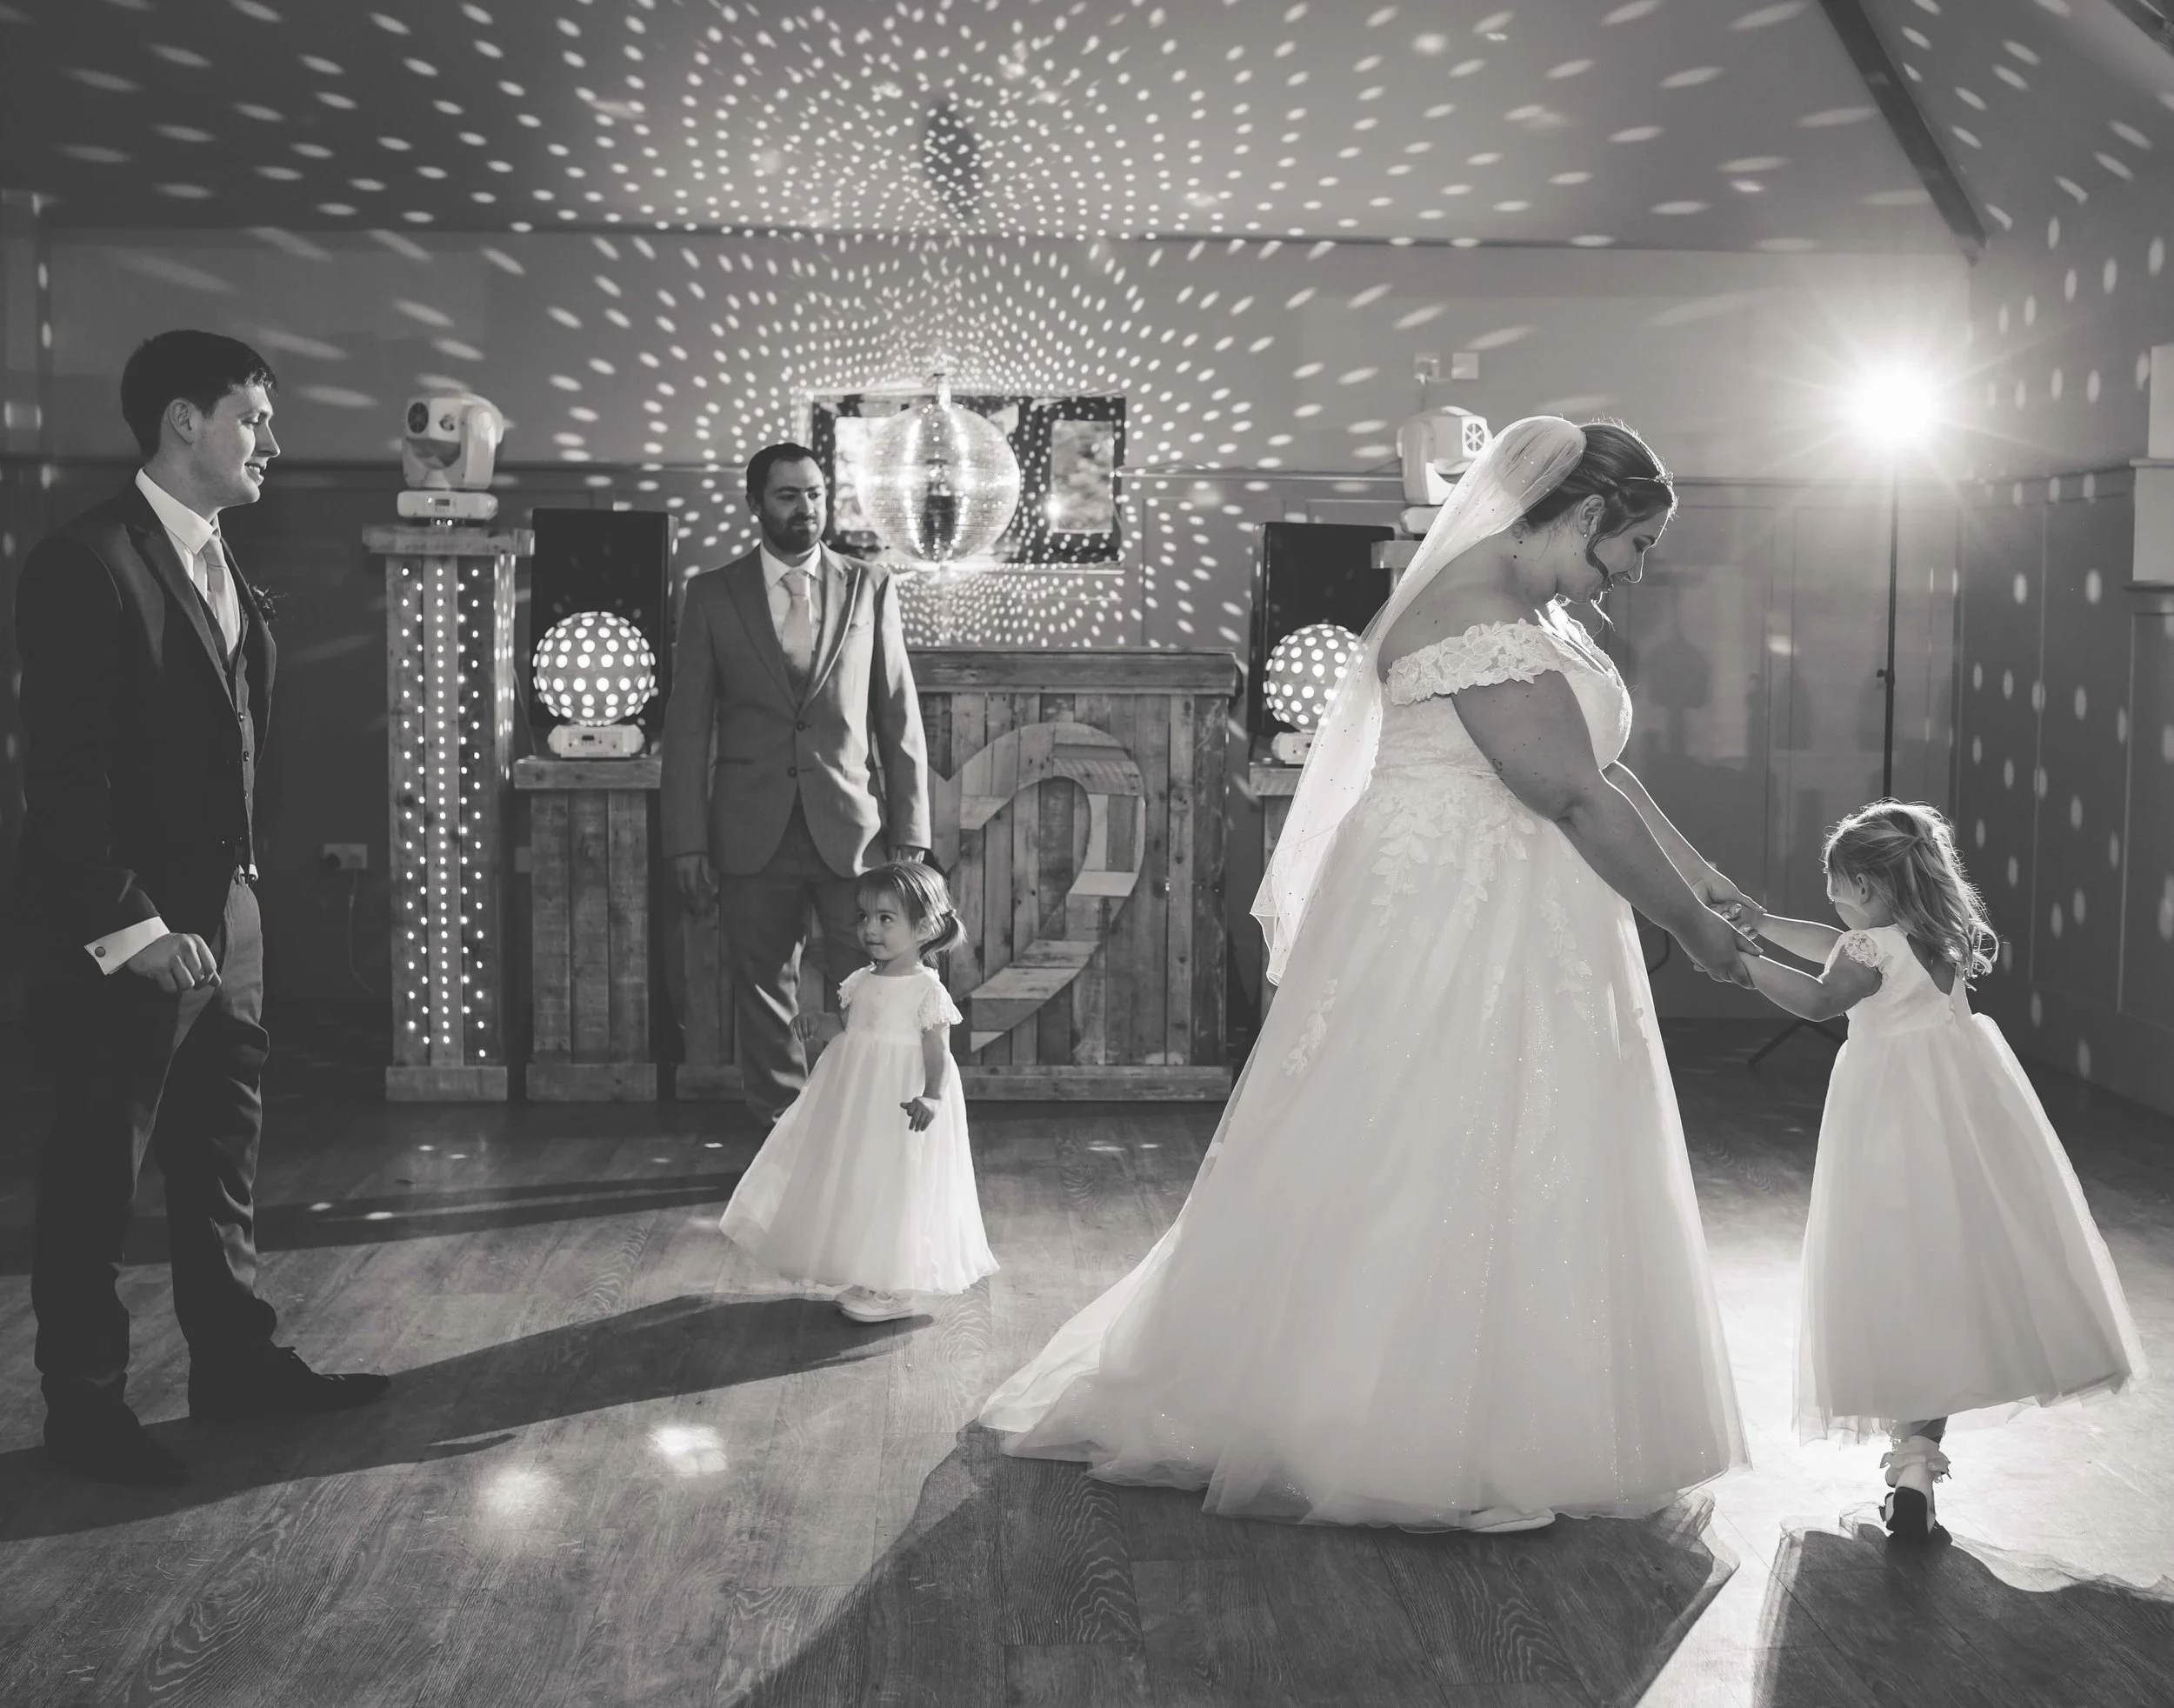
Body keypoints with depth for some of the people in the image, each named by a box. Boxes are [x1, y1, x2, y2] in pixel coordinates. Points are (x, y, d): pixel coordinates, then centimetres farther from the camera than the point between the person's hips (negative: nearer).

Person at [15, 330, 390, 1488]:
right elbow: (64, 774, -18)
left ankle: (235, 1360, 29)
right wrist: (132, 928, -20)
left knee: (225, 1153, 17)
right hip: (124, 937, -8)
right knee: (96, 1175, 4)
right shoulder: (87, 564, -15)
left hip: (223, 916, 8)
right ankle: (85, 1404, 16)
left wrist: (239, 892, 7)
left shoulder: (220, 568, 11)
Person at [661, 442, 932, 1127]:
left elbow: (900, 720, 6)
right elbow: (687, 727, 4)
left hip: (853, 831, 0)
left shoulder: (870, 589, 7)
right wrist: (687, 843, -3)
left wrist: (911, 835, 0)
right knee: (764, 1000, 6)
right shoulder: (713, 595, 6)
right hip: (754, 838, 0)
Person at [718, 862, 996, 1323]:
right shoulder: (863, 981, 8)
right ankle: (869, 1281, 24)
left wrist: (931, 1097, -29)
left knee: (895, 1190, -3)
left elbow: (938, 1054, -15)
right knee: (856, 1187, 12)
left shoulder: (927, 991, -13)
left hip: (900, 1103, -8)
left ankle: (894, 1291, 7)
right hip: (855, 1098, 8)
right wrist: (819, 1023, 0)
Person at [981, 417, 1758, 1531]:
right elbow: (1576, 798, -22)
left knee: (1524, 1178, 14)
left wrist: (1704, 879, 9)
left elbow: (1602, 771, 16)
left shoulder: (1536, 613, 14)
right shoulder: (1479, 616, -20)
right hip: (1442, 933, -11)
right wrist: (1693, 930, -14)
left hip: (1515, 938, 11)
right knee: (1416, 1175, 0)